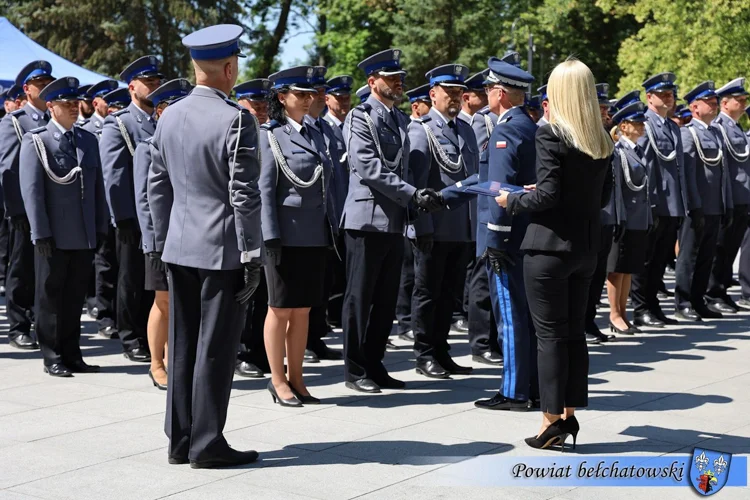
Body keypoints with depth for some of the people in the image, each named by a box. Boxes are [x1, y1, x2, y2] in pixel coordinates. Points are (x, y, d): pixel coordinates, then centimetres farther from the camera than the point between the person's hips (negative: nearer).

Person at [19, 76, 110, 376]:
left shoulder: (88, 140, 11)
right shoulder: (36, 141, -5)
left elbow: (97, 186, 12)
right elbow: (31, 190, -10)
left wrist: (100, 227, 7)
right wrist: (41, 234, -14)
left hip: (84, 236, 5)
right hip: (54, 237, -4)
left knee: (75, 298, 11)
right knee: (50, 298, 6)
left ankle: (72, 355, 20)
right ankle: (52, 357, 15)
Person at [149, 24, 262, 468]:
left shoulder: (169, 117, 8)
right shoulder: (236, 120, -14)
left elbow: (158, 186, 12)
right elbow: (244, 195, -16)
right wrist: (253, 256, -11)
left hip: (180, 248, 7)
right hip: (223, 250, -7)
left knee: (183, 346, 12)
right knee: (215, 349, 0)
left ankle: (180, 440, 20)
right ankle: (207, 444, 7)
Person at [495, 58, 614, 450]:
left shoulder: (550, 134, -14)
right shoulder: (602, 141, 7)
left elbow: (547, 194, -18)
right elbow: (603, 197, 12)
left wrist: (512, 202, -2)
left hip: (549, 246, -7)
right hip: (586, 247, 7)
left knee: (550, 334, 0)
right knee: (575, 331, 13)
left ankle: (552, 420, 5)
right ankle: (569, 415, 19)